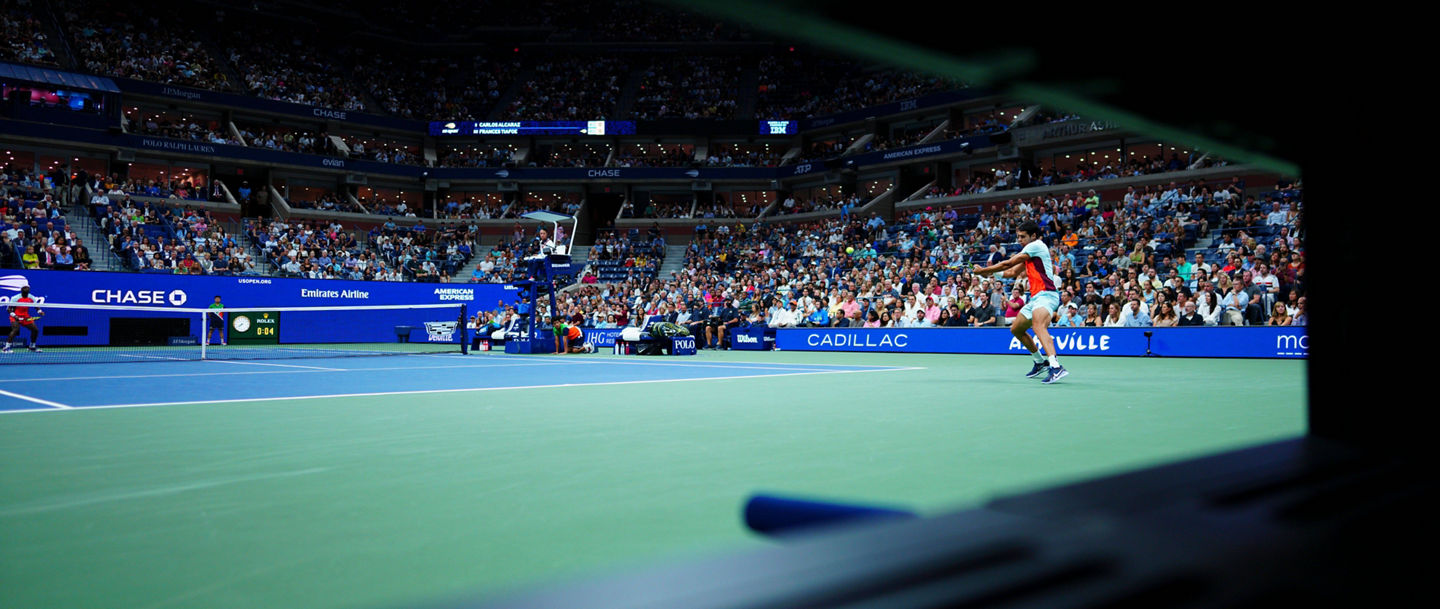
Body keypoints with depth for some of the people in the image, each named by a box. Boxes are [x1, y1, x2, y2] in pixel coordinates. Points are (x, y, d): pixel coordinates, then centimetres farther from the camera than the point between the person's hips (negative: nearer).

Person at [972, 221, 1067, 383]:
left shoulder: (1036, 245, -6)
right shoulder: (1030, 252, 23)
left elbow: (1008, 264, -8)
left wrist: (983, 270, 0)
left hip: (1046, 294, -11)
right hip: (1035, 297, 11)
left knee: (1038, 325, -34)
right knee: (1016, 329, 20)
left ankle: (1056, 366, -49)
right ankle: (1040, 362, 34)